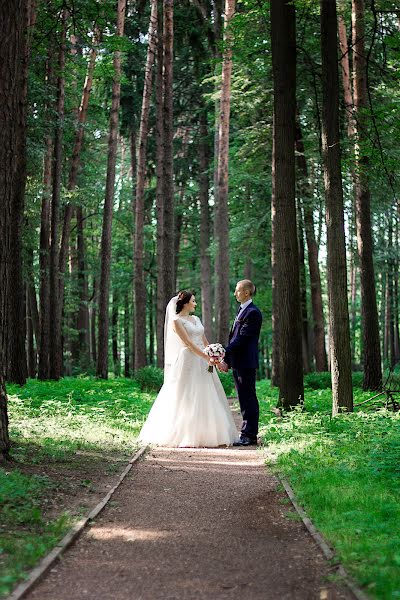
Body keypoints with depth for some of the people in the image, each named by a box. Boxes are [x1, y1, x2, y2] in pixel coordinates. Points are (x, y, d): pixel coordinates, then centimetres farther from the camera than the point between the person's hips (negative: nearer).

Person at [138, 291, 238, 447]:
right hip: (188, 362, -7)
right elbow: (188, 343, -14)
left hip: (203, 362, 7)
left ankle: (204, 434, 11)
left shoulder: (196, 319, 16)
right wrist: (208, 358, -19)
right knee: (186, 399, -5)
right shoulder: (176, 321, -6)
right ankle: (184, 436, 0)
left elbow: (205, 341, 16)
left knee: (205, 398, 6)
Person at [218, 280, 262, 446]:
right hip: (238, 363, 10)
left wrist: (225, 358, -19)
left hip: (246, 362, -10)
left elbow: (241, 338, -19)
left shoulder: (253, 313, -14)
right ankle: (248, 434, 20)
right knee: (244, 399, 13)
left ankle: (249, 435, -1)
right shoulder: (241, 310, 18)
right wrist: (227, 360, 12)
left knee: (248, 398, -5)